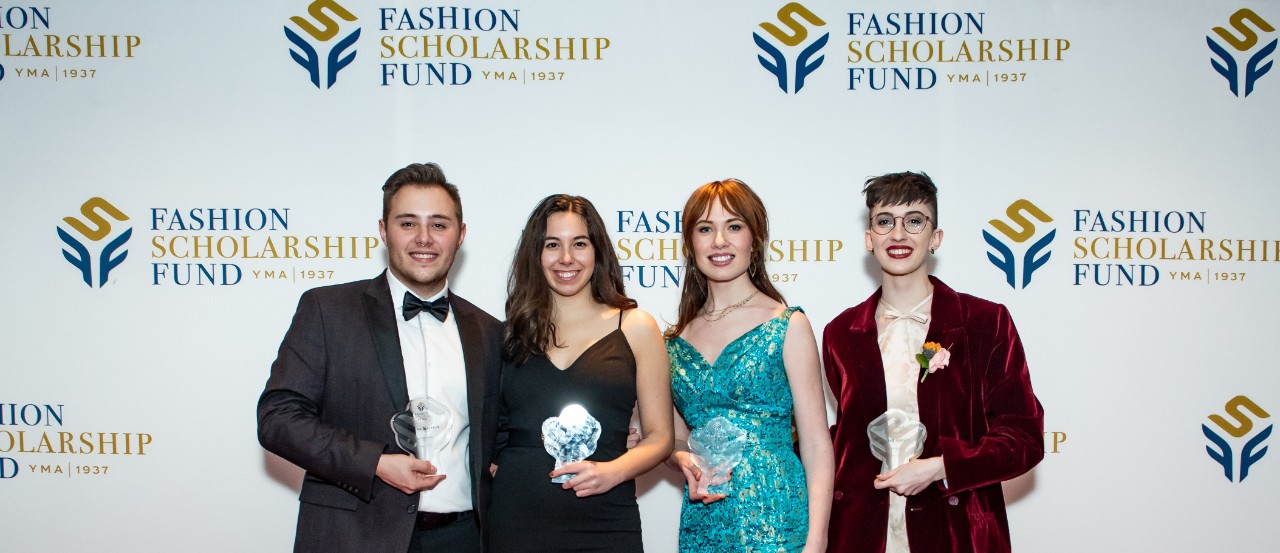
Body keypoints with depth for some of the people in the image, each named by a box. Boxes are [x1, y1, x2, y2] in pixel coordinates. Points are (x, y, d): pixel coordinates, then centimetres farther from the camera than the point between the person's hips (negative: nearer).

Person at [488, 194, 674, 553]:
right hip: (516, 519, 1)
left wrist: (611, 472, -13)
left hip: (604, 523, -1)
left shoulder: (635, 327, 4)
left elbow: (659, 436, 3)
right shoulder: (514, 331, 9)